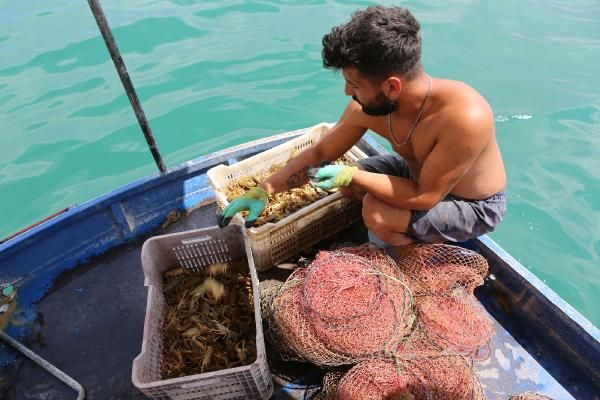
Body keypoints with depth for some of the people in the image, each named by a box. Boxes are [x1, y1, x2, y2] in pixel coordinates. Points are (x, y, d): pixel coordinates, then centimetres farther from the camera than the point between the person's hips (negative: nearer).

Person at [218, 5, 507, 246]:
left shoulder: (466, 117, -39)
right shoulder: (366, 107, -20)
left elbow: (424, 197, -30)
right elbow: (319, 153, -9)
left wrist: (352, 175, -31)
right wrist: (264, 191, -15)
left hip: (475, 206, -6)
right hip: (420, 172, 6)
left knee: (377, 213, -26)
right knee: (345, 181, 1)